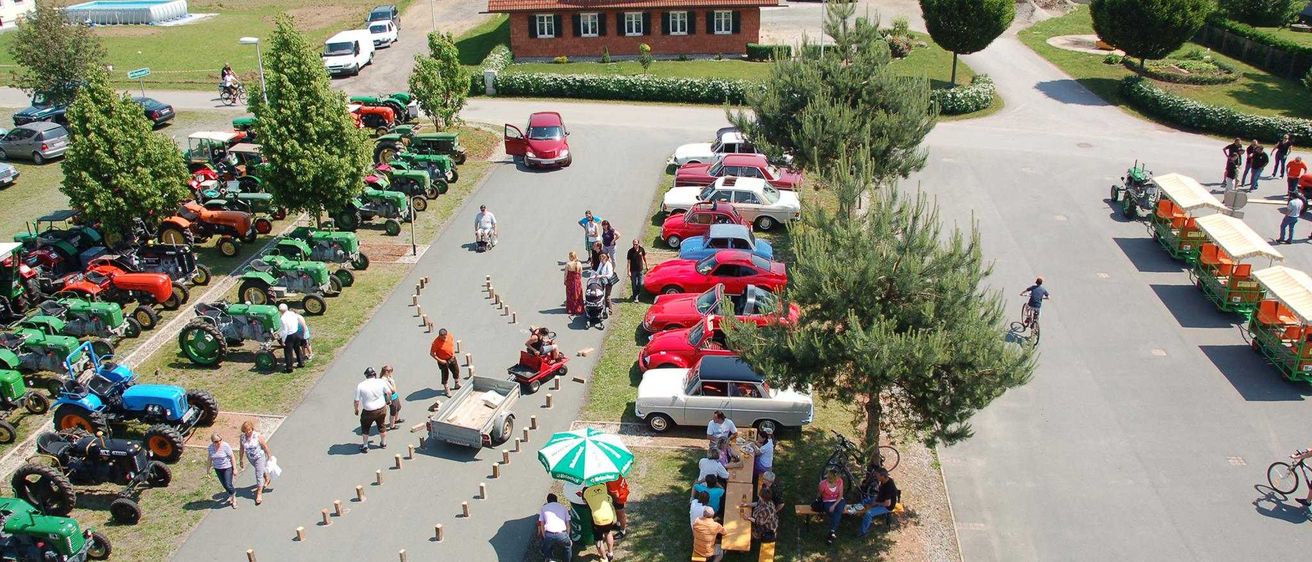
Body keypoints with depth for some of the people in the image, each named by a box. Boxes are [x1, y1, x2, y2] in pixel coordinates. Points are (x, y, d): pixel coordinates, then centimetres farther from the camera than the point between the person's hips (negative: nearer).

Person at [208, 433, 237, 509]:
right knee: (224, 485, 14)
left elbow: (232, 457, -14)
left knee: (228, 485, -6)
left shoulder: (225, 446, -21)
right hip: (217, 469, 5)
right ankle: (231, 496, 36)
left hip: (227, 468, -5)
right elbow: (210, 458, 6)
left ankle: (233, 498, 18)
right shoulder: (211, 447, -8)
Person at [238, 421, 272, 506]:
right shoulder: (242, 437, -14)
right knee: (262, 470, 28)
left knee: (259, 475, -3)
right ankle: (267, 479, 57)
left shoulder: (258, 436, -25)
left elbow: (265, 446, -14)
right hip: (250, 458, 5)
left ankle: (259, 493, 10)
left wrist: (270, 455, -5)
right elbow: (242, 449, 0)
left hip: (259, 457, -5)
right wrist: (241, 460, 7)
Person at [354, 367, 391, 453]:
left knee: (365, 427, 20)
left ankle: (365, 446, 29)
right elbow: (389, 393, 0)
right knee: (381, 426, 23)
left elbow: (357, 401, -12)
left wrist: (356, 409, 7)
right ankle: (383, 443, 39)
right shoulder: (381, 382, -11)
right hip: (382, 409, 2)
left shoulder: (360, 385, -16)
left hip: (368, 412, -2)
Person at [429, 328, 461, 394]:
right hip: (443, 360, -5)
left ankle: (457, 384, 45)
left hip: (451, 358, 5)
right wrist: (439, 360, -22)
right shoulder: (436, 342, -30)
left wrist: (453, 352, 0)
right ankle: (446, 389, 28)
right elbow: (431, 353, -20)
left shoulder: (450, 335, -15)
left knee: (456, 371, 20)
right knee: (445, 374, 8)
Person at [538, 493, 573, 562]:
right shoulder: (563, 507, 22)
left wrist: (545, 538, 24)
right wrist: (567, 537, 27)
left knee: (546, 551, 28)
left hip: (549, 535, 0)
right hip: (562, 534, 0)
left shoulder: (544, 508, 21)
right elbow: (568, 525, 19)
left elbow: (542, 525, 17)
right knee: (568, 546, 30)